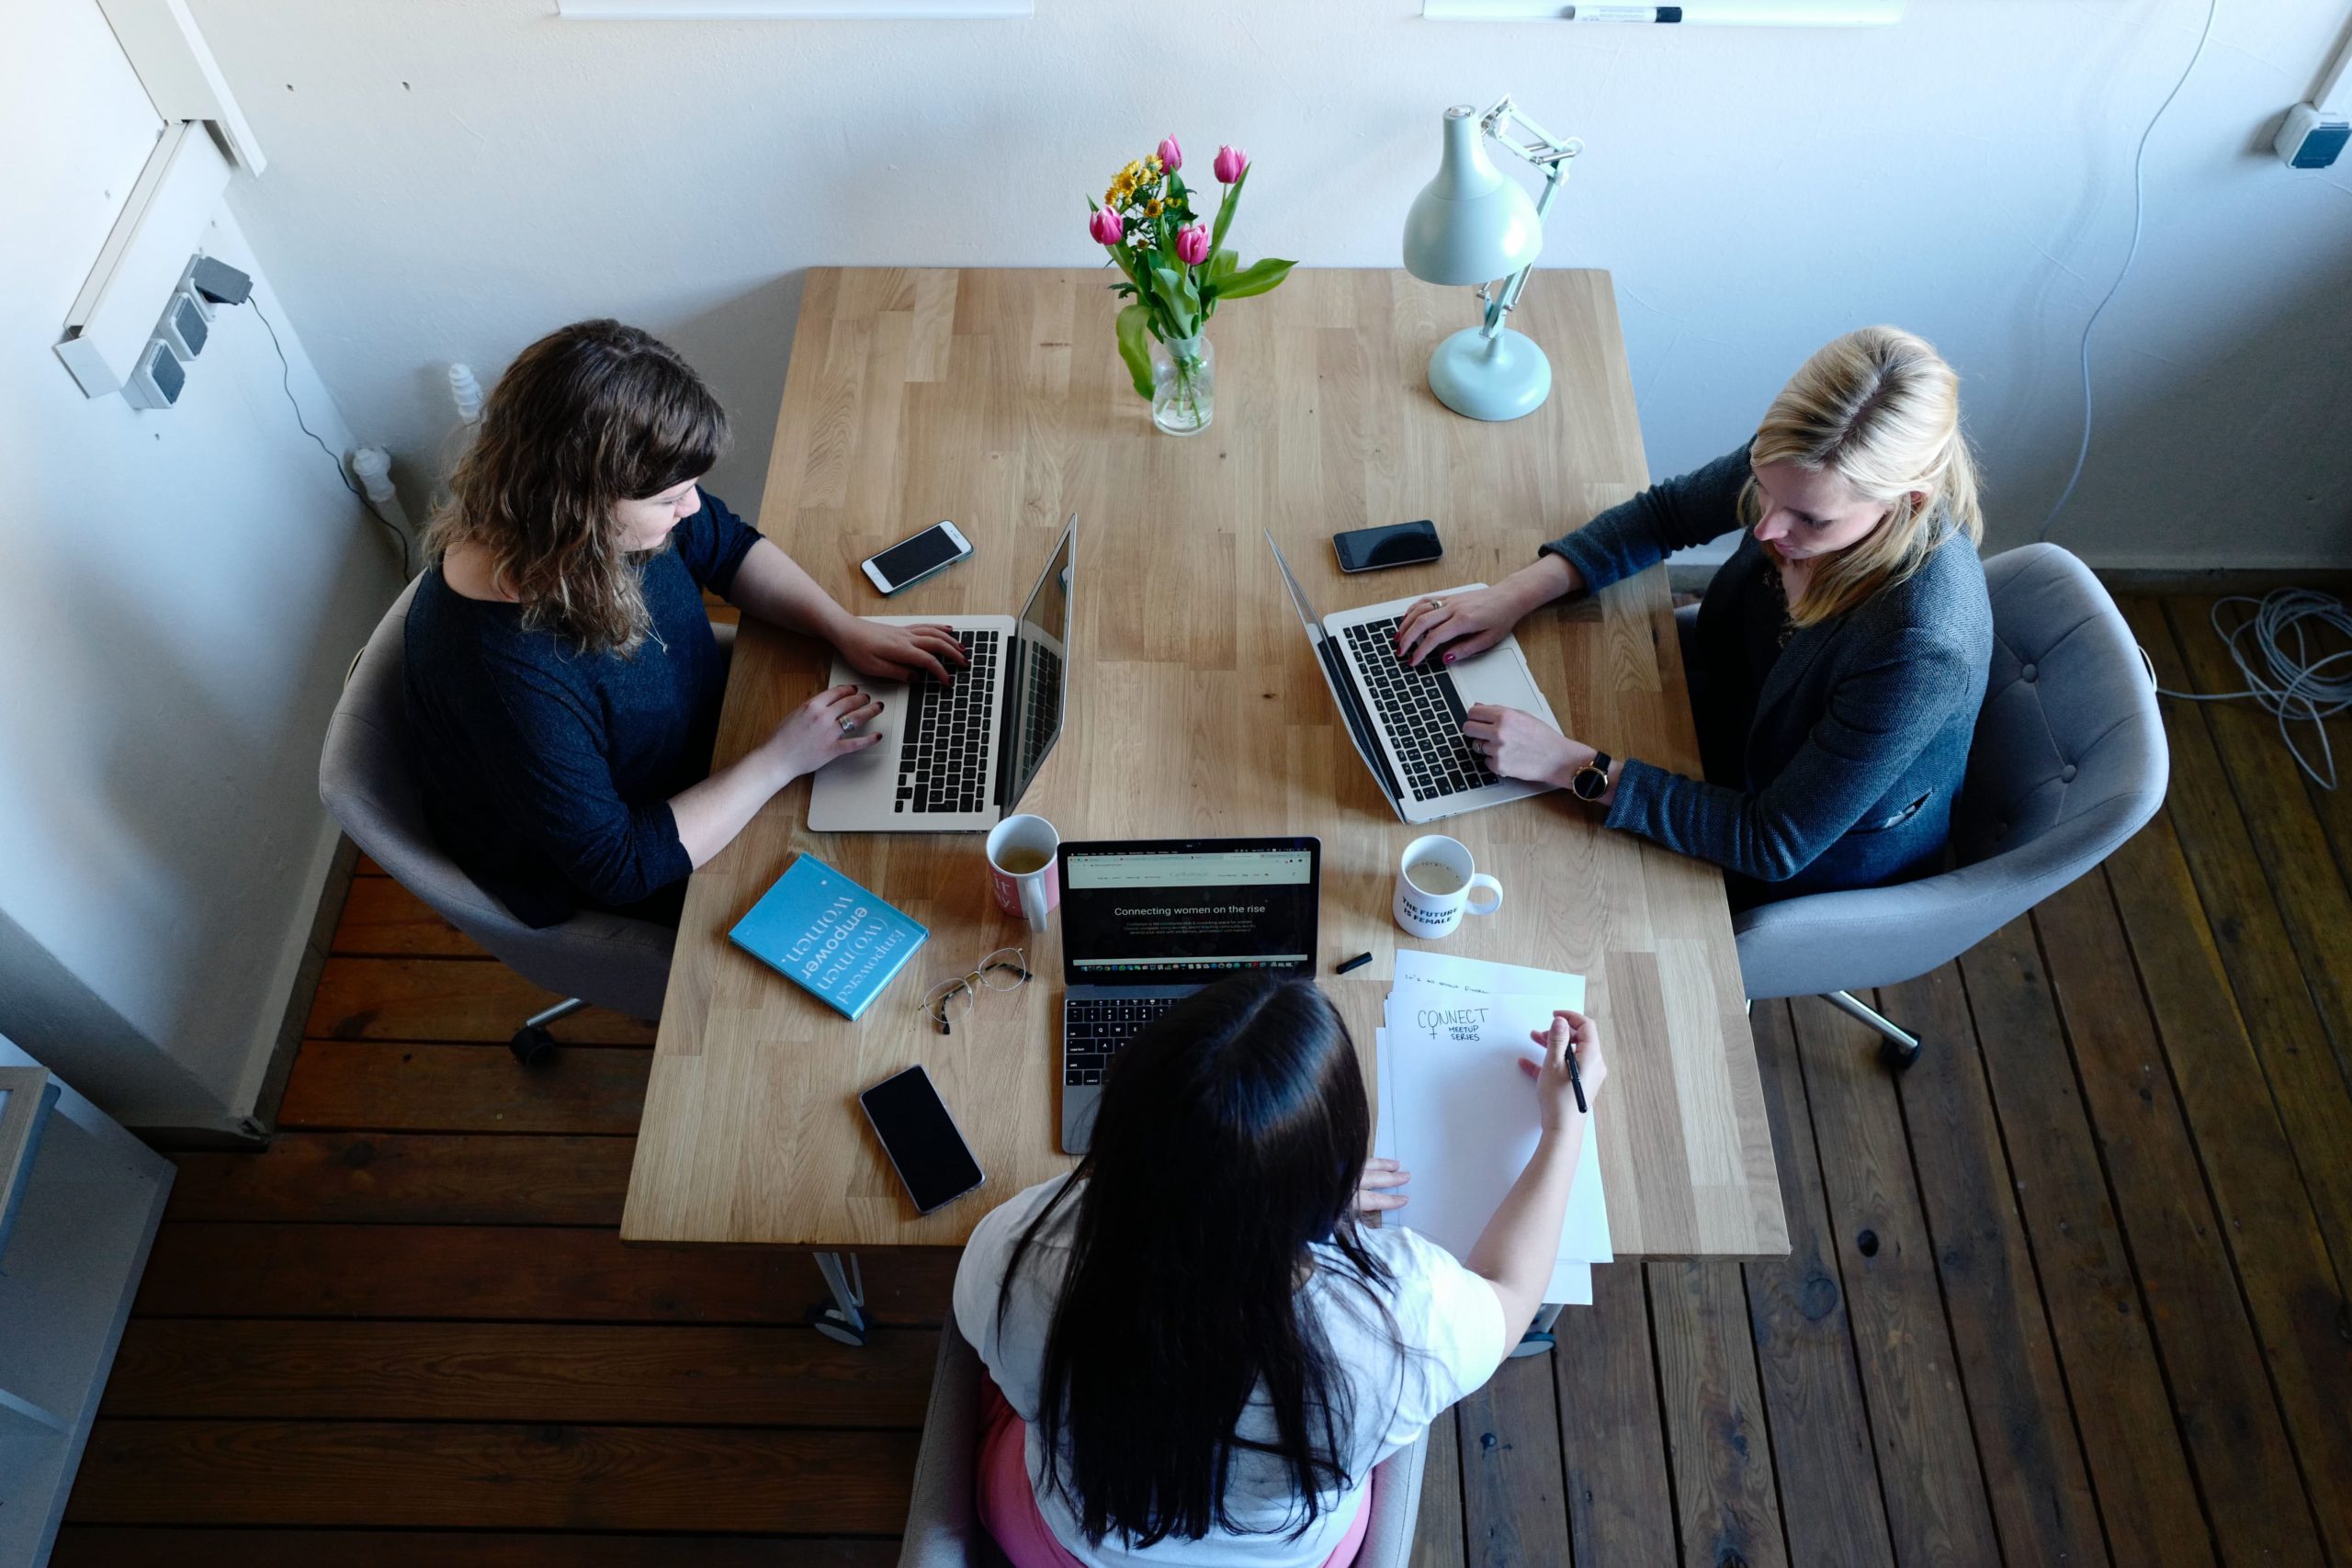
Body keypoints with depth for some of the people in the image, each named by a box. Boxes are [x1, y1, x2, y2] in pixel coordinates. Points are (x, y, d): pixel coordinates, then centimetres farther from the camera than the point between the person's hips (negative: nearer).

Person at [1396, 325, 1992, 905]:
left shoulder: (1922, 650, -42)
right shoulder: (1803, 466, -25)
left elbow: (1774, 845, -33)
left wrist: (1576, 767, -38)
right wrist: (1520, 591, -18)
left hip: (1826, 856, -5)